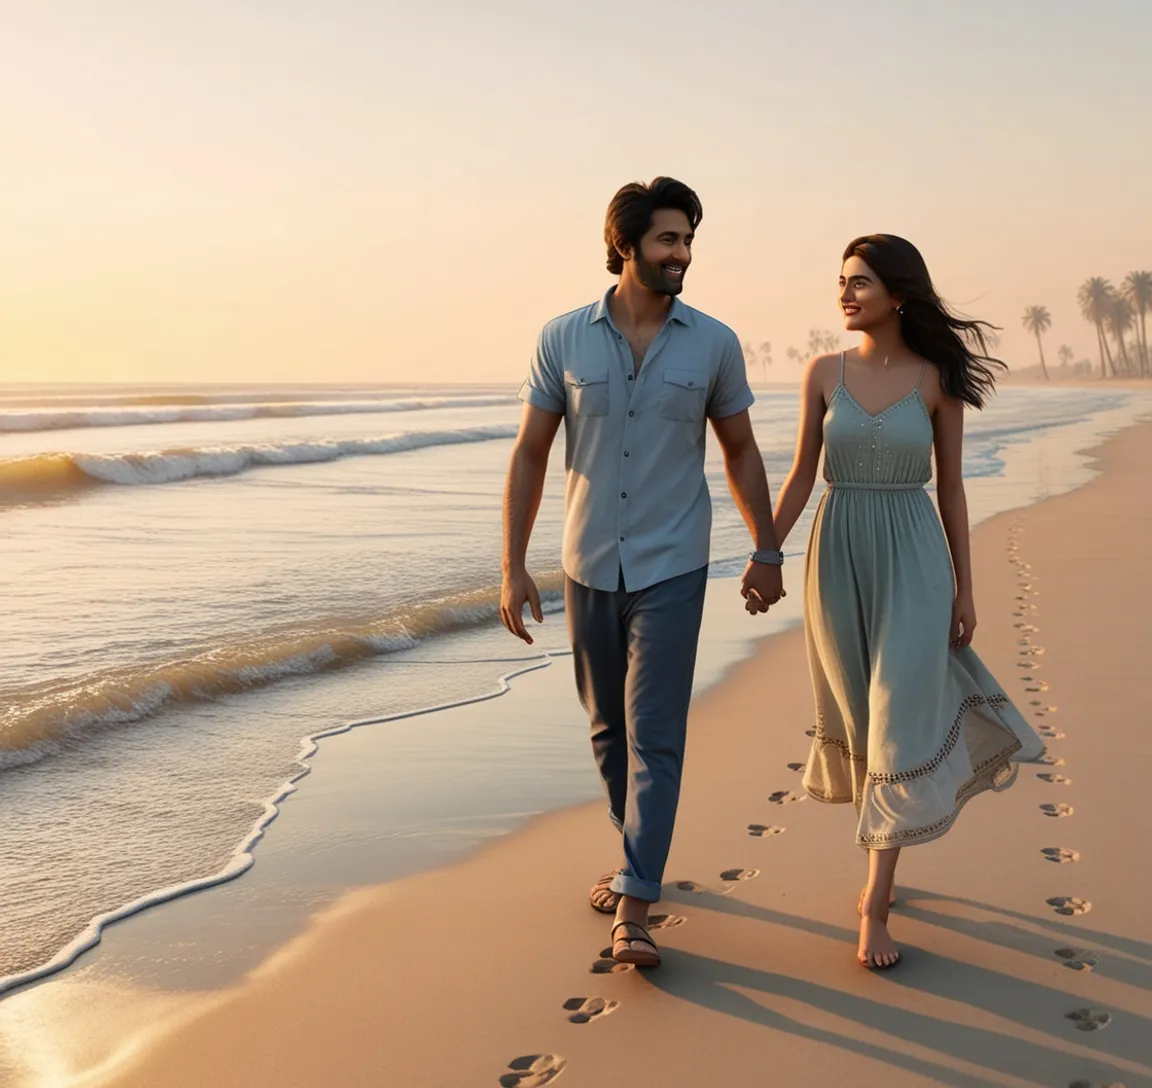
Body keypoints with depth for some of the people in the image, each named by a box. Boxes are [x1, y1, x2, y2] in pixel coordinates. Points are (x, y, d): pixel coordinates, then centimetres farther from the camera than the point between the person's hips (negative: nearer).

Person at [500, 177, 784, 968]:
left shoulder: (714, 344, -3)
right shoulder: (564, 339, -3)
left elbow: (741, 452, 8)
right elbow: (530, 455, 1)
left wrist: (767, 552, 7)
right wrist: (513, 567, -3)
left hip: (671, 569, -2)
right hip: (590, 568, 2)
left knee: (655, 736, -7)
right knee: (609, 727, 15)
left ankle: (635, 908, -5)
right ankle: (639, 854, 36)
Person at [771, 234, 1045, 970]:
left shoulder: (938, 378, -1)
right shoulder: (824, 373, 2)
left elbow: (950, 487, 3)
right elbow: (801, 476, 6)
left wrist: (965, 589, 2)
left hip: (912, 560, -2)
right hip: (838, 557, 2)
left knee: (899, 725, -8)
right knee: (859, 719, 11)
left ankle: (876, 906, -3)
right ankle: (885, 860, 34)